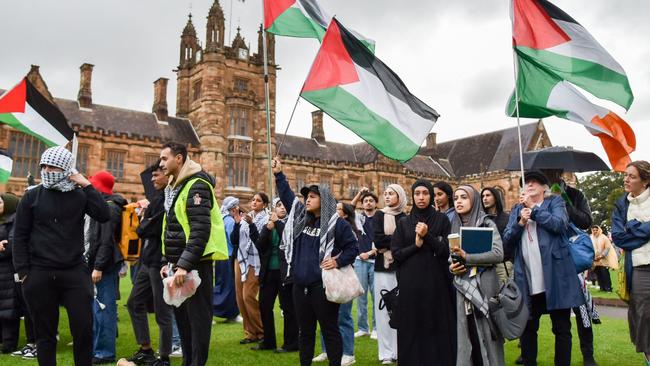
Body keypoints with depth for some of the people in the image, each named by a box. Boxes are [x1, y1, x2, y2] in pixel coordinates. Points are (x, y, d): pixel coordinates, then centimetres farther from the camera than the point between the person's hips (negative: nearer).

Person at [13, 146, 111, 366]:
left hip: (75, 272, 0)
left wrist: (87, 185, -11)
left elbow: (104, 216, -11)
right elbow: (19, 236, 3)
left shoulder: (79, 195, 3)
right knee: (45, 332, 9)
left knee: (84, 329, 1)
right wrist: (23, 272, -3)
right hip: (39, 274, 0)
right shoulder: (32, 196, 3)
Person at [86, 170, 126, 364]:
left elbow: (107, 241, -20)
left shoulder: (109, 208, -14)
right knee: (96, 308, 16)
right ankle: (95, 347, 28)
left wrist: (98, 267, -22)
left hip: (105, 266, -10)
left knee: (104, 308, -3)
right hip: (97, 264, 10)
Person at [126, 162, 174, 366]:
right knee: (135, 303, 17)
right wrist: (147, 223, -5)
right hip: (149, 260, 10)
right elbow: (144, 229, 14)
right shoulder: (159, 197, 15)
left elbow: (156, 227, -20)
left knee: (162, 310, 0)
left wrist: (143, 225, -3)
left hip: (161, 260, -10)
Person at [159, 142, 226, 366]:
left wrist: (184, 265, -26)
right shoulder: (173, 188, 17)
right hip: (179, 264, 10)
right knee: (182, 317, 16)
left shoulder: (196, 186, -13)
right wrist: (168, 261, 15)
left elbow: (200, 231, -22)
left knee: (198, 317, -2)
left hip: (195, 264, -10)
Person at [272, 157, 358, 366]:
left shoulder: (336, 223, -6)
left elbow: (352, 247, -3)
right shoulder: (300, 217, 10)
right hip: (300, 285, 6)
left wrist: (339, 262, -16)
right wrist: (278, 175, 17)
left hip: (322, 286, -6)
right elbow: (287, 196, 19)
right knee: (305, 330, 16)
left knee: (329, 330, 3)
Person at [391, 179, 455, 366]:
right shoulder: (403, 223, 8)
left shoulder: (442, 219, 4)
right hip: (410, 283, 1)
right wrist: (416, 245, -13)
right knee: (412, 330, 3)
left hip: (436, 282, -1)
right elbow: (396, 254, 1)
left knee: (437, 329, 1)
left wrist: (427, 236, -17)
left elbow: (447, 250, -4)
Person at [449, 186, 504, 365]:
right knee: (466, 336, 4)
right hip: (463, 287, 4)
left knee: (486, 335, 0)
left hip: (484, 286, -4)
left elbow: (498, 254, -14)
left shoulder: (487, 223, -2)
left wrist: (466, 257, -17)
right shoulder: (454, 226, 12)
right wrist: (451, 268, -3)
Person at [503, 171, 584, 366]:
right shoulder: (517, 209, 17)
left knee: (562, 328, 6)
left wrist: (532, 208, -9)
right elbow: (507, 241, 7)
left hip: (555, 276, -3)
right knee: (527, 327, 11)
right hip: (528, 280, 3)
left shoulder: (555, 202, 8)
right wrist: (520, 222, -9)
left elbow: (559, 224, -13)